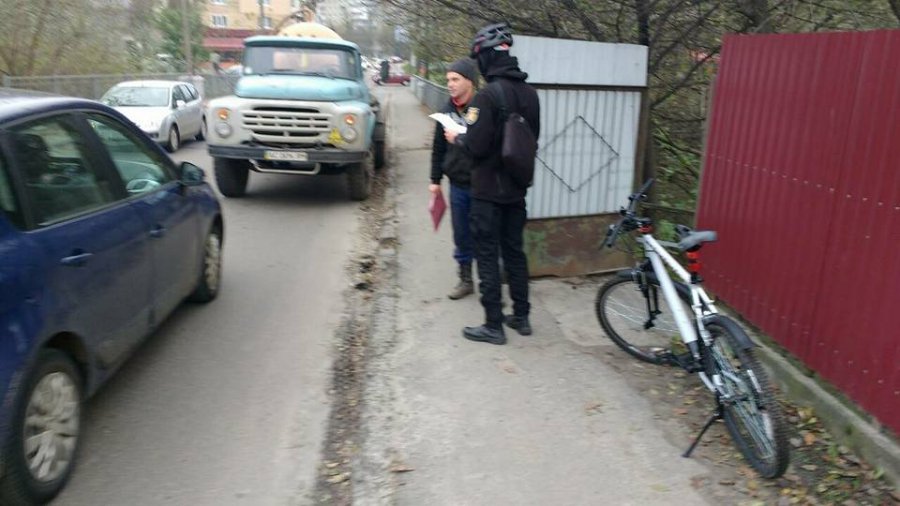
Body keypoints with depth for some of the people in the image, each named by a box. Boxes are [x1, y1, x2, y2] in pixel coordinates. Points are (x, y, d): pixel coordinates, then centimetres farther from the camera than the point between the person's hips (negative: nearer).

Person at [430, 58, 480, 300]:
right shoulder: (448, 111, 5)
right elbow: (438, 148, 11)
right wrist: (435, 179, 12)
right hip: (457, 185, 5)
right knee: (461, 236, 14)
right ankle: (465, 280, 29)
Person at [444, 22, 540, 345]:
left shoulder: (488, 95, -19)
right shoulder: (529, 92, 5)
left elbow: (476, 146, -21)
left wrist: (456, 138, -1)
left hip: (489, 190, -7)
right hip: (517, 188, 7)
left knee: (488, 256, 3)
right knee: (515, 251, 17)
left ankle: (493, 326, 10)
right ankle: (521, 317, 26)